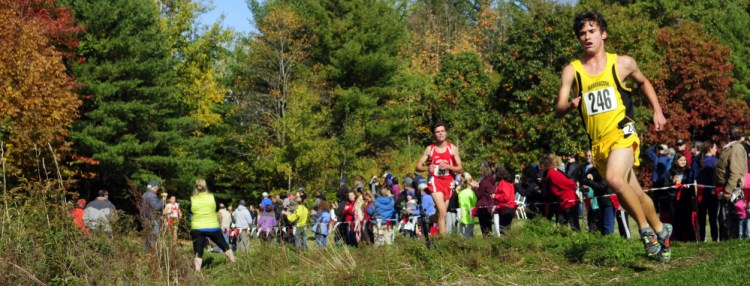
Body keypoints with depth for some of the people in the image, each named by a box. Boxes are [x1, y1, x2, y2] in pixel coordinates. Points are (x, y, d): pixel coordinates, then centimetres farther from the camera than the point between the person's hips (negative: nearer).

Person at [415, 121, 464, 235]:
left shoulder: (453, 148, 4)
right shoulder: (429, 149, 3)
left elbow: (460, 169, 3)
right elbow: (418, 167, 6)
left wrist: (448, 166, -16)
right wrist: (428, 168, -16)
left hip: (448, 182, 2)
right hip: (435, 182, -2)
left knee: (441, 213, 7)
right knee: (442, 212, -18)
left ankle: (437, 233, 24)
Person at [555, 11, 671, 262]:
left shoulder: (623, 63, 1)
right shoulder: (572, 71, 1)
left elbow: (644, 82, 21)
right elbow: (558, 109, -4)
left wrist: (657, 111, 10)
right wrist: (571, 105, -26)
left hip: (622, 133, -4)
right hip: (598, 143, 4)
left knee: (614, 178, -30)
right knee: (634, 195, 13)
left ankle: (646, 228, -13)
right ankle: (661, 231, 35)